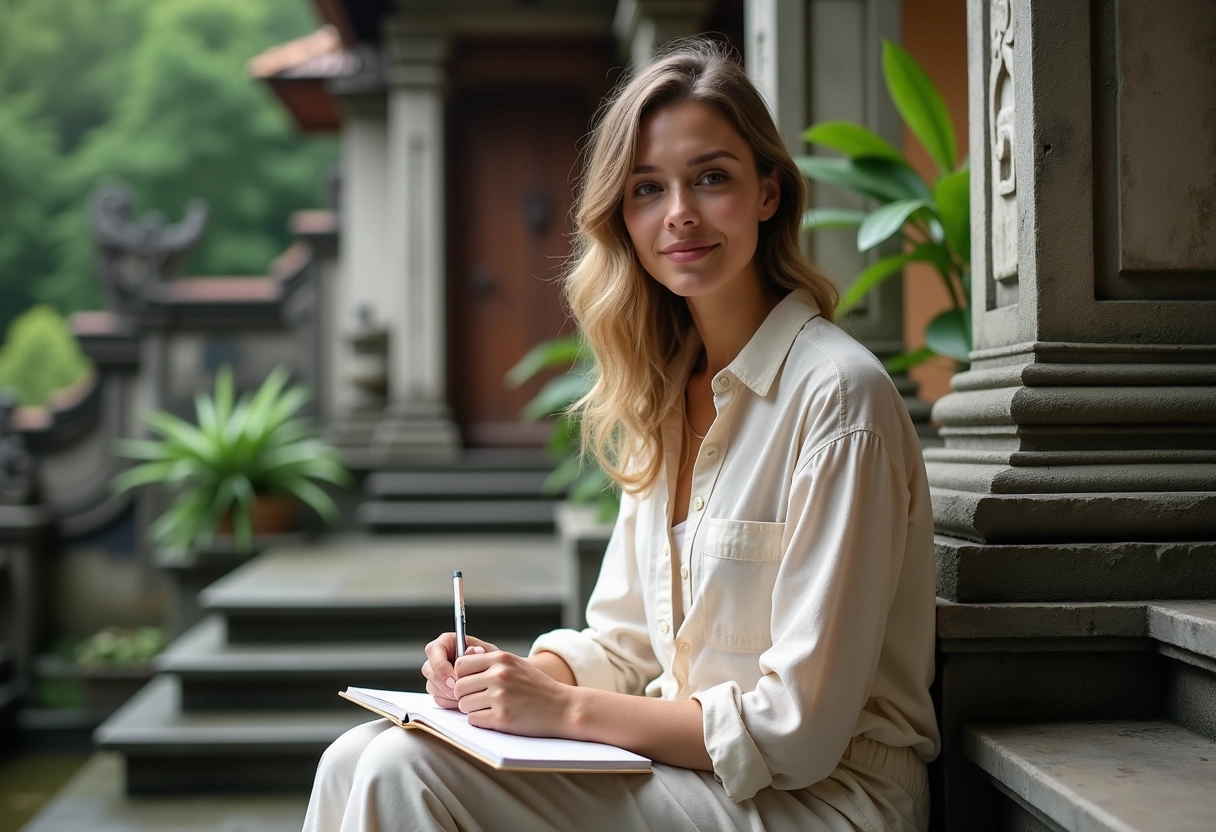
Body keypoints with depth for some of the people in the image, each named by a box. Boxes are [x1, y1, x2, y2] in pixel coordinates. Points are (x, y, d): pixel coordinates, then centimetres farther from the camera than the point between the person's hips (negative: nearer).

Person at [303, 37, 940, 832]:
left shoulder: (835, 393, -17)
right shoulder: (665, 394, 9)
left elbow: (796, 731, -19)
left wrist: (568, 708, -17)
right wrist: (526, 671, -7)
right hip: (677, 759, 7)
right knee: (362, 759, -10)